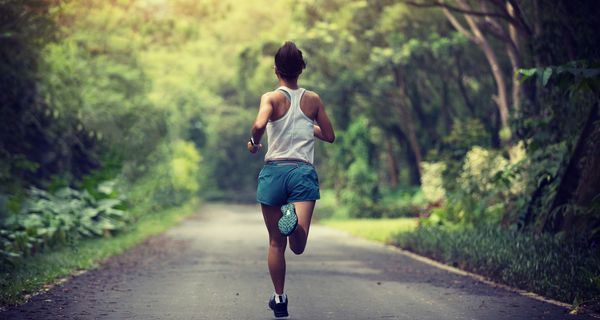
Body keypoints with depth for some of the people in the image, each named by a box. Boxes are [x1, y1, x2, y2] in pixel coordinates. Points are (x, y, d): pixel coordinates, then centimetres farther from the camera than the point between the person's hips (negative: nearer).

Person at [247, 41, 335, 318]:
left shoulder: (272, 98, 0)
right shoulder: (313, 99, 9)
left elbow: (259, 124, -20)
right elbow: (329, 136, 17)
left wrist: (254, 143, 0)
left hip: (274, 171, 0)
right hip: (304, 172, 0)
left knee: (276, 243, 14)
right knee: (298, 246, -12)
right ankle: (294, 220, -43)